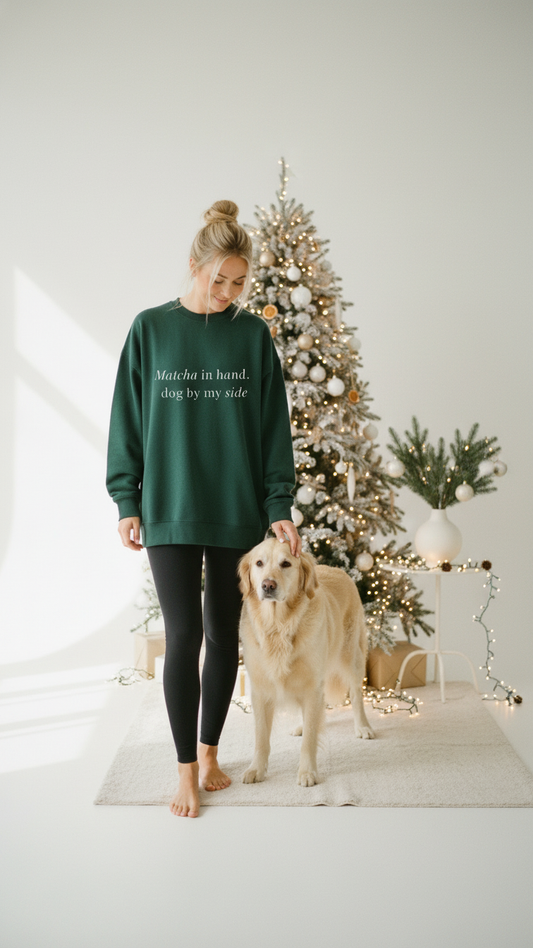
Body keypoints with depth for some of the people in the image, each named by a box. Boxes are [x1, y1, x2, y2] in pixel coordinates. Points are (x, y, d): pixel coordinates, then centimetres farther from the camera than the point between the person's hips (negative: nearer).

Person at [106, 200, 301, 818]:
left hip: (238, 511, 2)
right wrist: (127, 501, -1)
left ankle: (209, 751, 28)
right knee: (183, 636, -3)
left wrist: (279, 505, -3)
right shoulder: (151, 328, 1)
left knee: (223, 634, 10)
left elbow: (273, 424, 3)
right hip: (168, 511, -1)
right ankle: (186, 772, 11)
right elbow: (128, 419, 3)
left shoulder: (253, 333, 3)